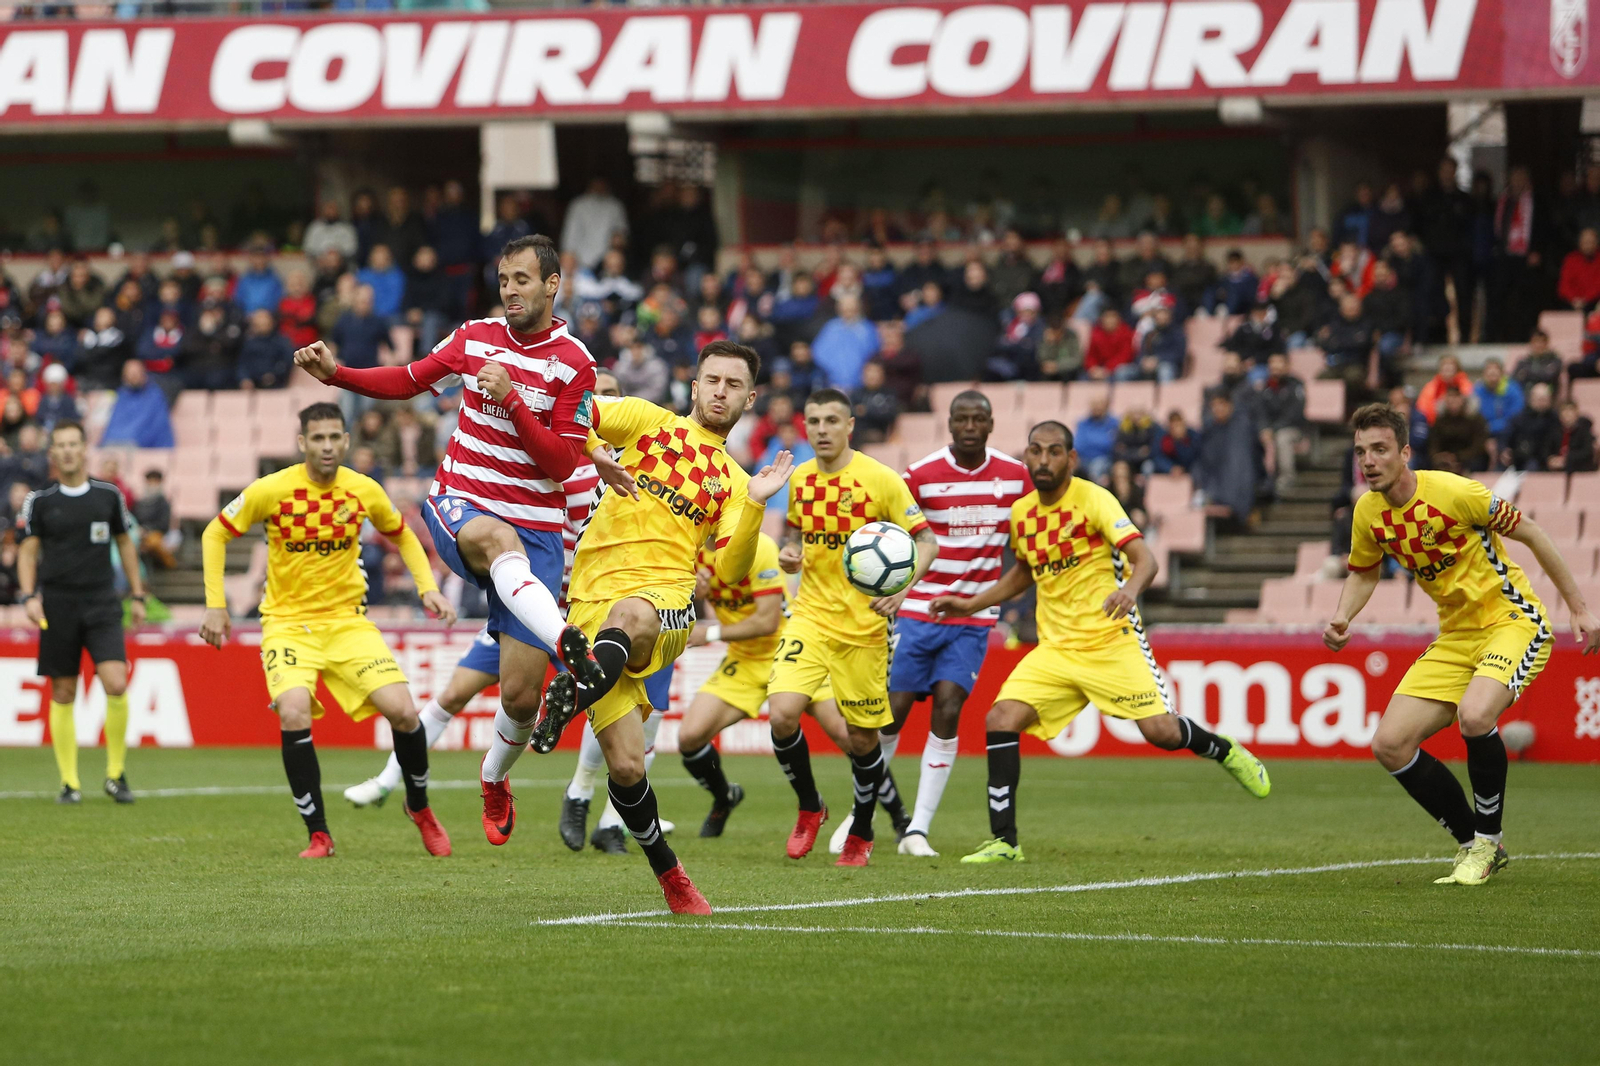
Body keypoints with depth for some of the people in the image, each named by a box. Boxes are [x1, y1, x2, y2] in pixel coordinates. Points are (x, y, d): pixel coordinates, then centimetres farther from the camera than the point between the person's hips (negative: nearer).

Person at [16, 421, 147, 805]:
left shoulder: (109, 496, 6)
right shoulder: (39, 501, 3)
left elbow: (125, 543, 16)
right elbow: (27, 552, 6)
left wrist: (137, 595, 14)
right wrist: (29, 596, -8)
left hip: (102, 603, 0)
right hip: (57, 606, 0)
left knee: (116, 685, -15)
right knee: (63, 695, 1)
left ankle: (116, 774, -1)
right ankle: (69, 783, 10)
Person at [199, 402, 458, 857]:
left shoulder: (365, 491, -4)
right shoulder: (271, 490, -12)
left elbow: (402, 535, 16)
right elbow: (215, 534, 0)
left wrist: (428, 588, 3)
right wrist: (215, 605, -6)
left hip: (347, 619, 2)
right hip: (288, 622, -2)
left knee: (402, 710, -13)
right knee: (294, 715, -27)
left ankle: (419, 807, 17)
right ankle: (318, 835, -11)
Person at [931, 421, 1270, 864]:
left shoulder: (1093, 499, -11)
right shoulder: (1021, 513, 8)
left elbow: (1144, 558, -21)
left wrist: (1131, 589, -42)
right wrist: (970, 604, 22)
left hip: (1112, 641, -5)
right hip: (1056, 648, 5)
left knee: (1162, 732, -12)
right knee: (1000, 720, -14)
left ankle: (1223, 750, 24)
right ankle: (1003, 841, -7)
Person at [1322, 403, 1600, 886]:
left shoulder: (1452, 492, -20)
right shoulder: (1368, 512, -1)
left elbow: (1530, 535, -10)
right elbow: (1364, 573, 19)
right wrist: (1341, 618, -2)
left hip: (1512, 620, -7)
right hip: (1455, 637, 7)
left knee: (1474, 716, -34)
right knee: (1390, 744, -6)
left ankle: (1488, 839, -10)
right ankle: (1472, 844, 12)